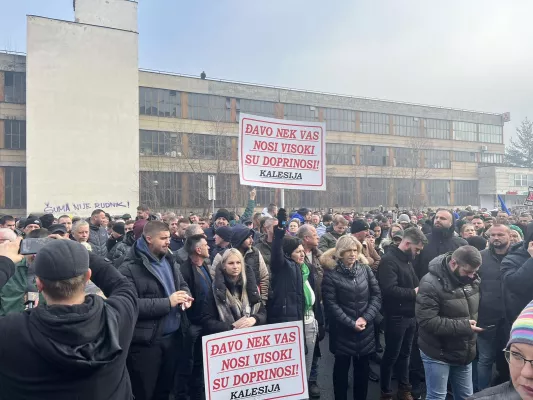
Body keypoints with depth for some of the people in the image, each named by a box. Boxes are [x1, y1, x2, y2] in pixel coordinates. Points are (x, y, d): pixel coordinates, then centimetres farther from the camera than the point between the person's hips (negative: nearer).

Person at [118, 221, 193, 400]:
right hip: (146, 342, -6)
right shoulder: (130, 267, -16)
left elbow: (182, 284, 17)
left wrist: (186, 295, -7)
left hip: (172, 336, 7)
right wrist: (167, 303, -23)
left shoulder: (169, 260, 8)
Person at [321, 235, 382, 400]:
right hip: (343, 330, -3)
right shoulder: (331, 273, -9)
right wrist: (351, 323, -15)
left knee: (363, 368, 16)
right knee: (342, 368, 11)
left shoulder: (365, 269, 2)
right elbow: (331, 303, -12)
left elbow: (377, 295, 1)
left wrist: (366, 318, -10)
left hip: (365, 329, 3)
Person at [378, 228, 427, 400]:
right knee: (391, 356, 7)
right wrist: (414, 292, -18)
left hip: (410, 315, 8)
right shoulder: (389, 260, -19)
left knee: (405, 354, 19)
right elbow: (389, 289, -29)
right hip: (396, 317, -8)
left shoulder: (407, 260, 11)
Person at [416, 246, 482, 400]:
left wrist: (475, 323, -2)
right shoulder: (431, 283, -23)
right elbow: (427, 321, -27)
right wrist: (463, 326, -25)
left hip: (464, 353, 7)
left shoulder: (472, 279, -1)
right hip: (438, 354, -6)